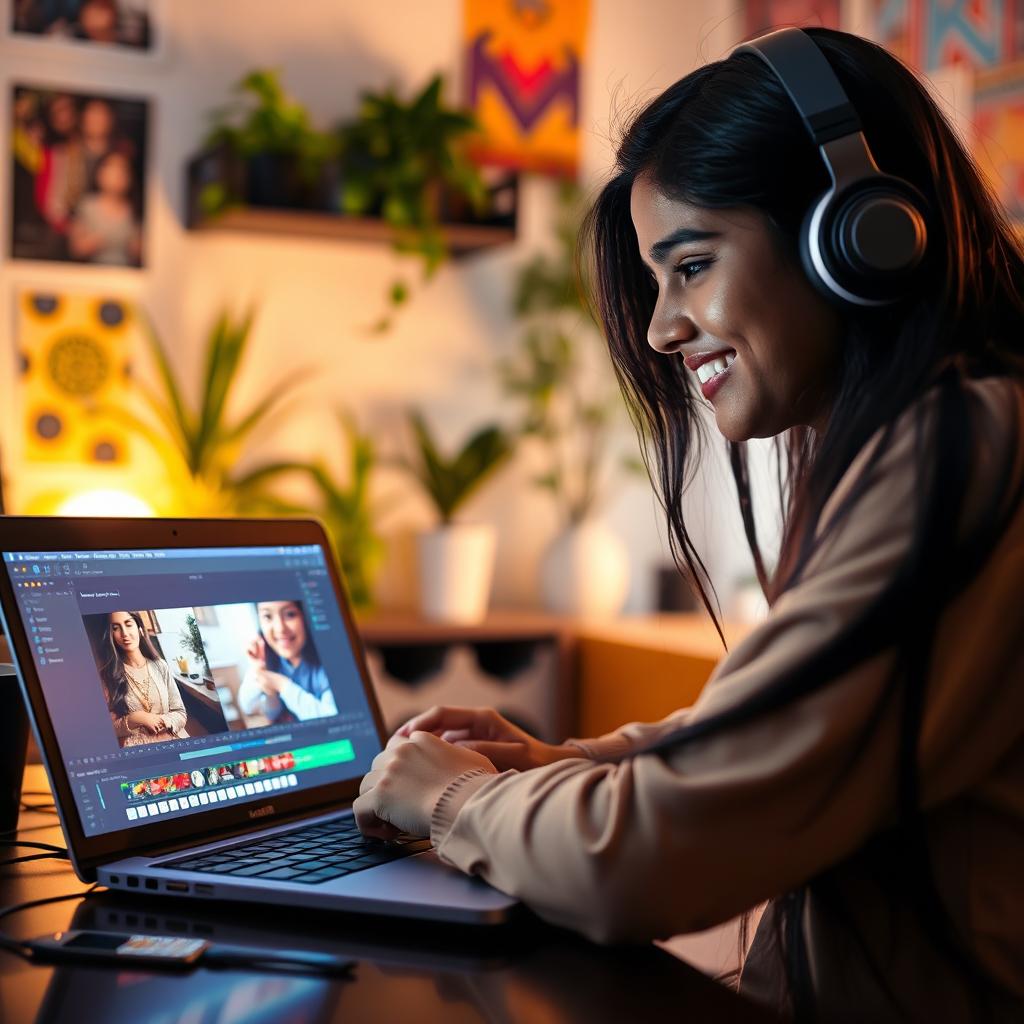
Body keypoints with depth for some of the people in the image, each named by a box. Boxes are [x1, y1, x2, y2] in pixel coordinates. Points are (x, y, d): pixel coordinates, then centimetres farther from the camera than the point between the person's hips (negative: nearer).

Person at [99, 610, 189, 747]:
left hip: (172, 744, 2)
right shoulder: (107, 675, 0)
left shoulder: (160, 666, 6)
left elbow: (181, 714, 8)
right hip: (135, 750, -2)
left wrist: (160, 721, -10)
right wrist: (134, 719, -14)